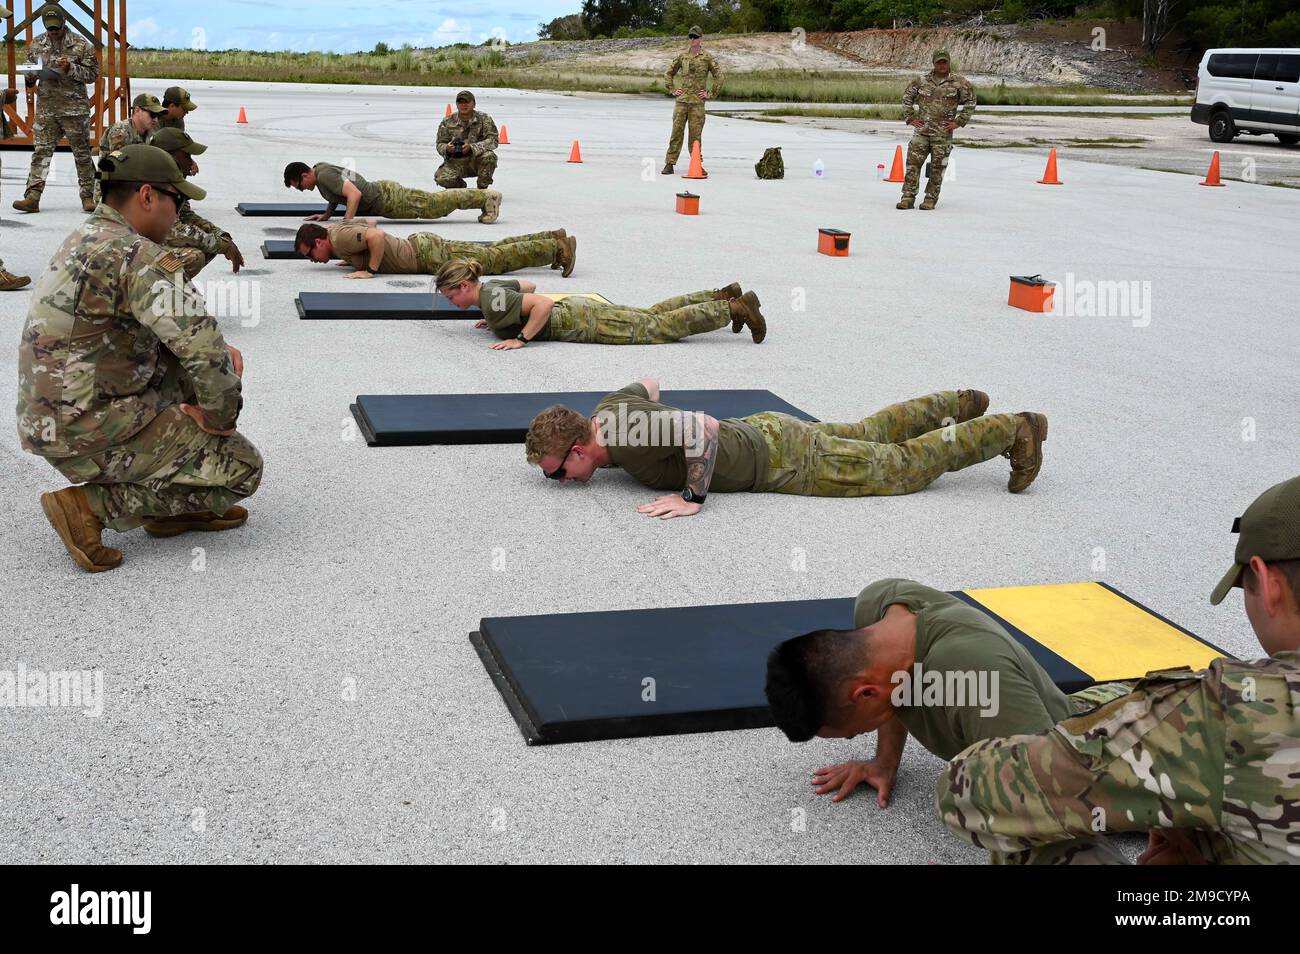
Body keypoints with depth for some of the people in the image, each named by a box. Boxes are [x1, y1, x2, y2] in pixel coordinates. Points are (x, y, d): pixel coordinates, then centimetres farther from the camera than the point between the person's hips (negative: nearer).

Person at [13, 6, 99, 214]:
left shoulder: (80, 44, -2)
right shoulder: (36, 45, 9)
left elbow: (93, 73, -3)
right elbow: (29, 76, 18)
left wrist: (70, 68, -17)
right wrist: (31, 77, -5)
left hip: (75, 107, -3)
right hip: (45, 108, 3)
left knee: (82, 153, 4)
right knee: (41, 151, -1)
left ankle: (88, 196, 12)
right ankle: (32, 197, -3)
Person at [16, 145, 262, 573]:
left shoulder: (85, 239, 13)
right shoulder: (136, 255, -19)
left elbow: (177, 330, 20)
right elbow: (201, 344, -25)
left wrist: (220, 353, 4)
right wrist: (221, 417, -10)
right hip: (92, 433, -10)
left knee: (199, 366, 20)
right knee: (242, 468, -2)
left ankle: (172, 502, 16)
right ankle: (92, 504, -6)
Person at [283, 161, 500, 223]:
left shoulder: (324, 176, -23)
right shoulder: (320, 167, 9)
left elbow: (354, 194, -35)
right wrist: (326, 215, 18)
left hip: (386, 199, -9)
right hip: (380, 189, 9)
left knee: (434, 204, -4)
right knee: (432, 203, 16)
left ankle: (487, 197, 1)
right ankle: (484, 195, 24)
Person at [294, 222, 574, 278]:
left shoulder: (340, 239, -19)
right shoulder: (336, 228, 10)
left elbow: (377, 235, -36)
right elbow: (370, 222, 28)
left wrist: (370, 269, -24)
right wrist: (356, 258, 21)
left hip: (427, 256, -9)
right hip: (419, 244, 9)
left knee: (494, 259, -6)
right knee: (492, 251, 13)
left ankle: (558, 248, -3)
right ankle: (553, 240, 16)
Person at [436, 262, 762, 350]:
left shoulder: (492, 300, -23)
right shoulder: (489, 288, 6)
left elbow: (543, 304, -34)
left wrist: (521, 338, -28)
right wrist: (497, 320, 18)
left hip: (583, 323, -9)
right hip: (575, 310, 9)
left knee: (661, 326, -3)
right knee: (654, 314, 20)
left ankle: (737, 307, 2)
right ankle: (722, 296, 27)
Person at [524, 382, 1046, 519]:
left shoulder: (629, 440, -31)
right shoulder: (608, 410, -5)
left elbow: (705, 428, -41)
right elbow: (648, 383, 17)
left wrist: (691, 498, -35)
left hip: (779, 458, -8)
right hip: (760, 430, 8)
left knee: (901, 465, 6)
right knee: (869, 434, 27)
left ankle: (1013, 430, 17)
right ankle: (958, 406, 44)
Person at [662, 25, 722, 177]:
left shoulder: (707, 57, 1)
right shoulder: (682, 56, 10)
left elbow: (719, 76, 3)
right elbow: (669, 73, 21)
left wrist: (711, 94, 0)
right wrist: (672, 90, 11)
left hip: (697, 102, -2)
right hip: (682, 100, 2)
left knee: (695, 134, 0)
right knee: (676, 131, -1)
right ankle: (669, 164, 1)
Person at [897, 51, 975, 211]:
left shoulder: (959, 82, 0)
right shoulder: (922, 81, 6)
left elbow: (970, 102, 7)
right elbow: (907, 98, 17)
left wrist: (959, 122, 0)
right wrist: (910, 118, 8)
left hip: (943, 133, -1)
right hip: (922, 129, 2)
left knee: (937, 167, 2)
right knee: (913, 162, -5)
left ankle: (931, 199, 11)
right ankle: (908, 197, -1)